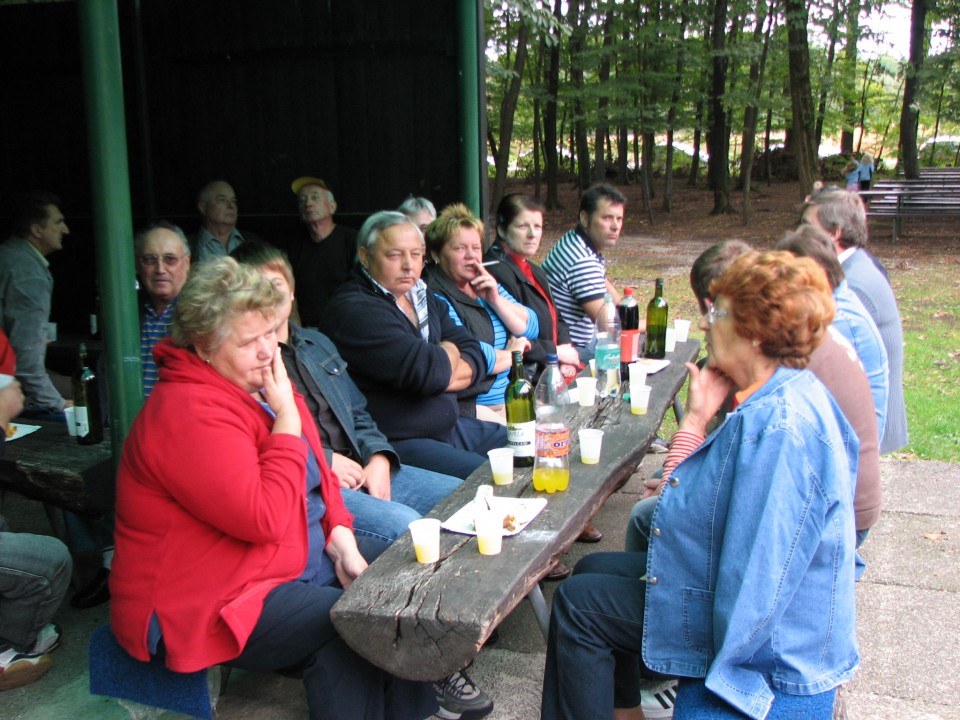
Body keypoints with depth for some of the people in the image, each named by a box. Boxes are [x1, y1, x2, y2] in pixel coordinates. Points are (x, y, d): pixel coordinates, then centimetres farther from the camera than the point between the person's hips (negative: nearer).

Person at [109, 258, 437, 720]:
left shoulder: (258, 385, 8)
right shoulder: (189, 413, -23)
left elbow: (317, 475, 16)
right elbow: (264, 519, -29)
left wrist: (342, 543, -1)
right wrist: (287, 417, -23)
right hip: (206, 607, -9)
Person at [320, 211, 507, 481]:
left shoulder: (422, 297, 13)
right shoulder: (354, 310, -17)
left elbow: (475, 353, 7)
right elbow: (428, 369, -26)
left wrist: (438, 373, -14)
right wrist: (449, 351, -2)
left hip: (450, 426, 10)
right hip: (397, 444, -9)